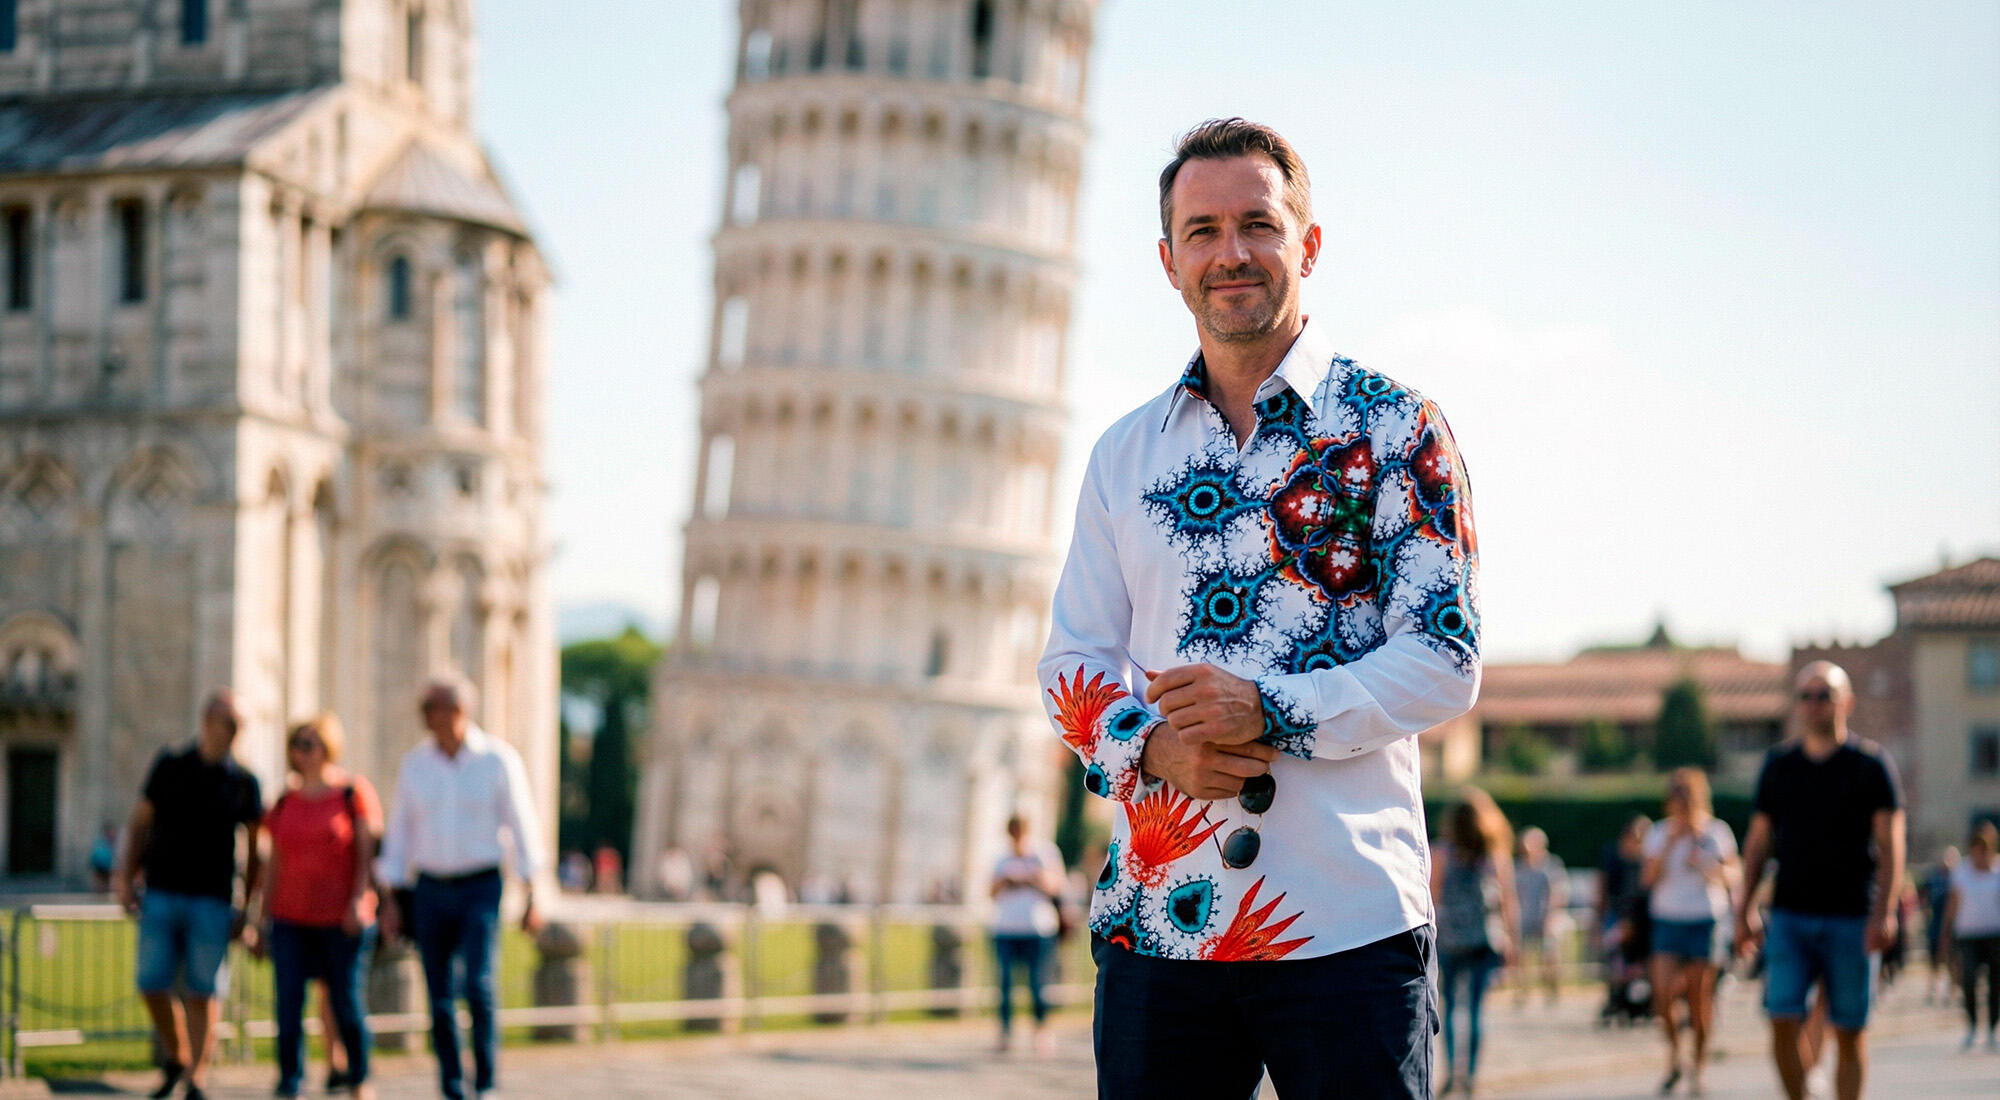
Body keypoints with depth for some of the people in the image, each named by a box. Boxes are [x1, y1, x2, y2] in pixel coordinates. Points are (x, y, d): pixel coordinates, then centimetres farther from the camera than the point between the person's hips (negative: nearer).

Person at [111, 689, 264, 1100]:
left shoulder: (243, 783, 3)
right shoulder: (169, 766, 6)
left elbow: (255, 851, 6)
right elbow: (139, 824, 11)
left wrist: (248, 910, 2)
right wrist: (126, 877, 2)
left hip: (212, 900, -1)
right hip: (161, 894, 1)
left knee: (204, 992, -2)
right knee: (152, 984, -1)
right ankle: (176, 1058, 22)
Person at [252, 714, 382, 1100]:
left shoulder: (354, 791, -1)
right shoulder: (286, 802, 11)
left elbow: (367, 850, -4)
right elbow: (276, 862, 14)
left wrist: (359, 899, -14)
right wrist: (263, 916, 11)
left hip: (342, 919, -3)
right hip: (291, 919, 4)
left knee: (344, 1001, 2)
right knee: (288, 999, -5)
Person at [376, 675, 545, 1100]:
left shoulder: (498, 759, -4)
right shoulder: (414, 765, 4)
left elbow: (522, 827, -2)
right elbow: (399, 834, 9)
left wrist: (531, 899, -6)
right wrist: (391, 902, 4)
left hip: (481, 888, -3)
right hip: (430, 891, 3)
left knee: (478, 983, -18)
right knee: (439, 997, 2)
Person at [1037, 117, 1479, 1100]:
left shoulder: (1394, 428, 2)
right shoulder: (1125, 454, 14)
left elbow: (1447, 662, -4)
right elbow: (1071, 664, 13)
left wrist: (1273, 712, -18)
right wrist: (1149, 746, -9)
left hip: (1350, 922, -3)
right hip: (1155, 919, 3)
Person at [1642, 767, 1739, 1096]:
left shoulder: (1717, 832, 2)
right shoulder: (1659, 833, 5)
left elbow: (1732, 877, 7)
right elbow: (1649, 878, -4)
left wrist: (1708, 866, -12)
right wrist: (1670, 844, -12)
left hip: (1706, 921, -1)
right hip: (1668, 921, 1)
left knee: (1700, 996, 0)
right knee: (1663, 994, -11)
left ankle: (1698, 1065, 15)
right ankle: (1674, 1055, 13)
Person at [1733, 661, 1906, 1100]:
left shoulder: (1871, 764, 0)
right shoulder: (1778, 765, 9)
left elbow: (1890, 844, -4)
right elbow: (1758, 841, 13)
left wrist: (1884, 912, -14)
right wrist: (1745, 908, 7)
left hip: (1851, 919, -2)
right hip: (1789, 916, 2)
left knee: (1850, 1031, 1)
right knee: (1782, 1022, -9)